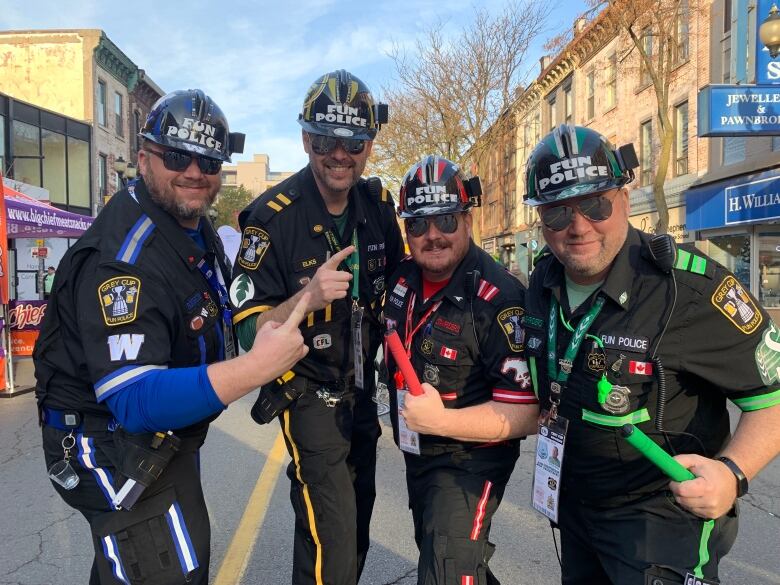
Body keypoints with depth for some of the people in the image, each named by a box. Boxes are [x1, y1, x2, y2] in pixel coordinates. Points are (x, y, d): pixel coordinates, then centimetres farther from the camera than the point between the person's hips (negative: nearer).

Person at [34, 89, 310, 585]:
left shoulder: (196, 229, 2)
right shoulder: (124, 257, -29)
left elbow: (209, 318, 15)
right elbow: (135, 399, -36)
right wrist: (253, 368, -45)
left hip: (165, 436, 9)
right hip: (115, 446, -9)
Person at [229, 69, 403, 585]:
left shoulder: (378, 205, -3)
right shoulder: (274, 217, -20)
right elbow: (250, 333, -20)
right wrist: (308, 297, -37)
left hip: (361, 388, 6)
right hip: (307, 392, -5)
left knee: (358, 524, 21)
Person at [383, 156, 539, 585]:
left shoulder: (498, 298, -27)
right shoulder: (402, 280, -3)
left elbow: (527, 413, -28)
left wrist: (441, 420, -35)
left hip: (470, 463, -8)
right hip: (416, 455, 8)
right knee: (433, 550, 28)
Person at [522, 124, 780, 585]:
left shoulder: (691, 287, -25)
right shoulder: (544, 282, -5)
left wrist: (732, 471, -32)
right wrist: (548, 415, 0)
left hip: (662, 516, -6)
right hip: (574, 505, 7)